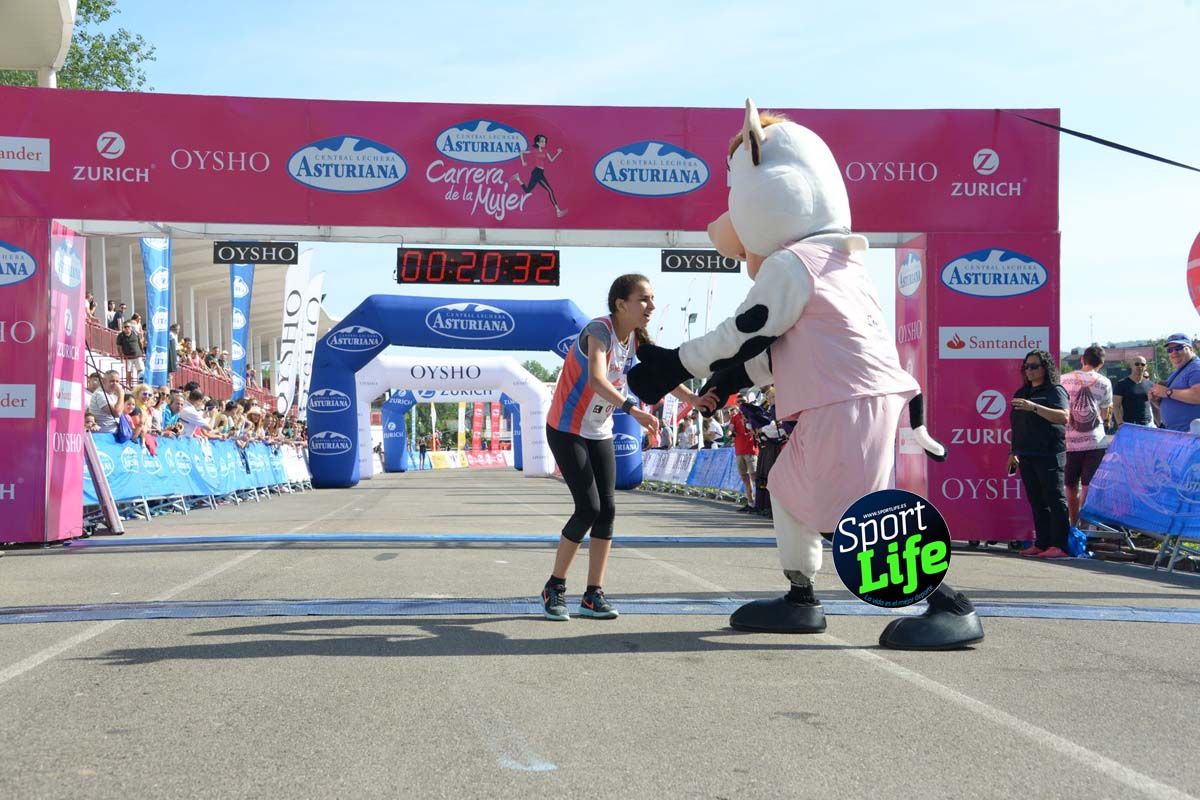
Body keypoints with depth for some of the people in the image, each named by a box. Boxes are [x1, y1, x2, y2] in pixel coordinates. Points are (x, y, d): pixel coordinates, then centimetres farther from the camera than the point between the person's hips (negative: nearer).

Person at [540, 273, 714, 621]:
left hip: (600, 432, 8)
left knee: (606, 509, -1)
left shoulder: (636, 338, 0)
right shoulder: (599, 331, -24)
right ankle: (554, 587, 1)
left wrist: (693, 399, -17)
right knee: (589, 507, -14)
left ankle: (594, 594, 5)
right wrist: (633, 409, -53)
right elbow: (596, 380, -40)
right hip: (567, 429, -7)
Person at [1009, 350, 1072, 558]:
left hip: (1049, 454, -7)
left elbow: (1064, 417, -20)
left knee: (1055, 500, -7)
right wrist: (1013, 452, 21)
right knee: (1036, 502, 8)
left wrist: (1034, 407, -27)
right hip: (1026, 455, 7)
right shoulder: (1022, 393, 18)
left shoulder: (1055, 390, -4)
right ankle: (1041, 544, 12)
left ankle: (1059, 546, -8)